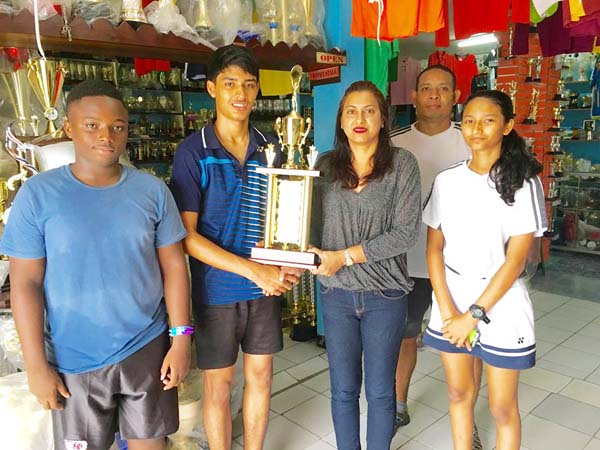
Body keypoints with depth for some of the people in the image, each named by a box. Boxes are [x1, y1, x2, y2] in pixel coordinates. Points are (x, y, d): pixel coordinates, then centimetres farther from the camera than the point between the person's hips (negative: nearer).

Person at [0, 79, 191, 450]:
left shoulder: (152, 190, -5)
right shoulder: (38, 194, -9)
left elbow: (174, 266, -2)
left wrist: (181, 337, -4)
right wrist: (37, 365, -6)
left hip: (147, 350, 1)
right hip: (73, 360, -1)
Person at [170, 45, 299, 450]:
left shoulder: (270, 148, 2)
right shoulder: (194, 152, -10)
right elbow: (187, 235, -14)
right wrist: (253, 269, -22)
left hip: (266, 287, 4)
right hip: (216, 290, -4)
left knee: (260, 375, 17)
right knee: (219, 383, 12)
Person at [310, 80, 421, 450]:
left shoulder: (402, 163, -7)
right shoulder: (327, 166, 2)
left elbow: (406, 232, -14)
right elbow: (315, 225, 1)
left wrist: (344, 257, -17)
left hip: (385, 295, -2)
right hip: (337, 294, 2)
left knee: (380, 391, 13)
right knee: (343, 390, 16)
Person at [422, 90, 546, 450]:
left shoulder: (523, 182, -8)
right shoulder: (447, 180, 2)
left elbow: (515, 260, -11)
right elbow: (434, 249, 1)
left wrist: (474, 315, -13)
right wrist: (448, 311, -8)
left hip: (500, 307, -3)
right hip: (451, 302, 3)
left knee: (502, 407, 11)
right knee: (459, 394, 16)